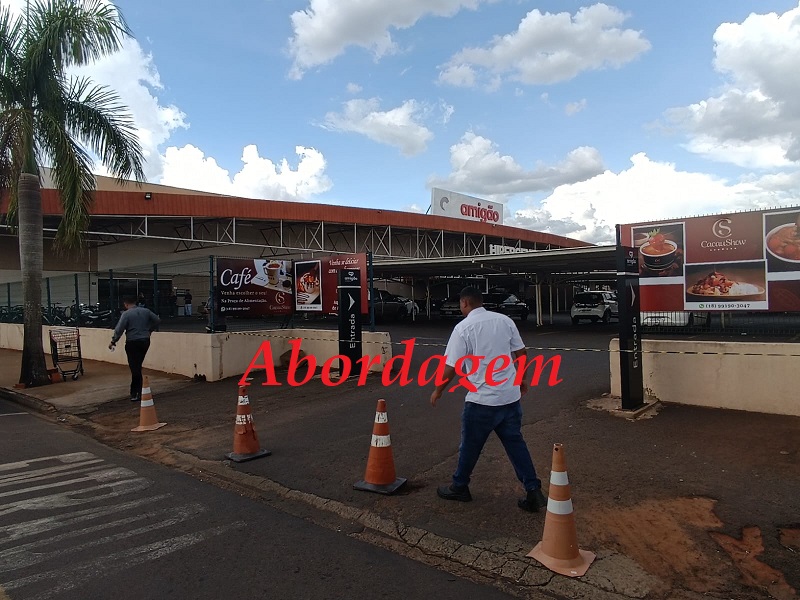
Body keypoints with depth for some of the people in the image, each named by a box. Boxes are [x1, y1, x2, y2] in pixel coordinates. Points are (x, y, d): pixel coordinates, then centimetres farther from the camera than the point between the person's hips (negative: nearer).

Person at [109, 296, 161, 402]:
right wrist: (149, 330, 23)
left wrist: (113, 342, -2)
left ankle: (136, 394, 0)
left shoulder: (126, 314, -8)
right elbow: (157, 320, 12)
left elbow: (119, 329, -13)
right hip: (145, 341, 5)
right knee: (138, 366, 16)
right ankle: (136, 392, 20)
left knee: (135, 368, -2)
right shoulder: (146, 311, 6)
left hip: (132, 343, -5)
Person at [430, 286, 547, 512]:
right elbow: (521, 353, 10)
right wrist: (520, 379, 25)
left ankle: (459, 488, 28)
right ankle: (534, 492, 14)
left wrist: (437, 391, 4)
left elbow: (451, 368, -10)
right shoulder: (505, 320, 4)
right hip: (511, 396, 5)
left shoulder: (463, 328, -11)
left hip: (481, 400, -5)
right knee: (515, 443, 14)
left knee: (470, 445, 12)